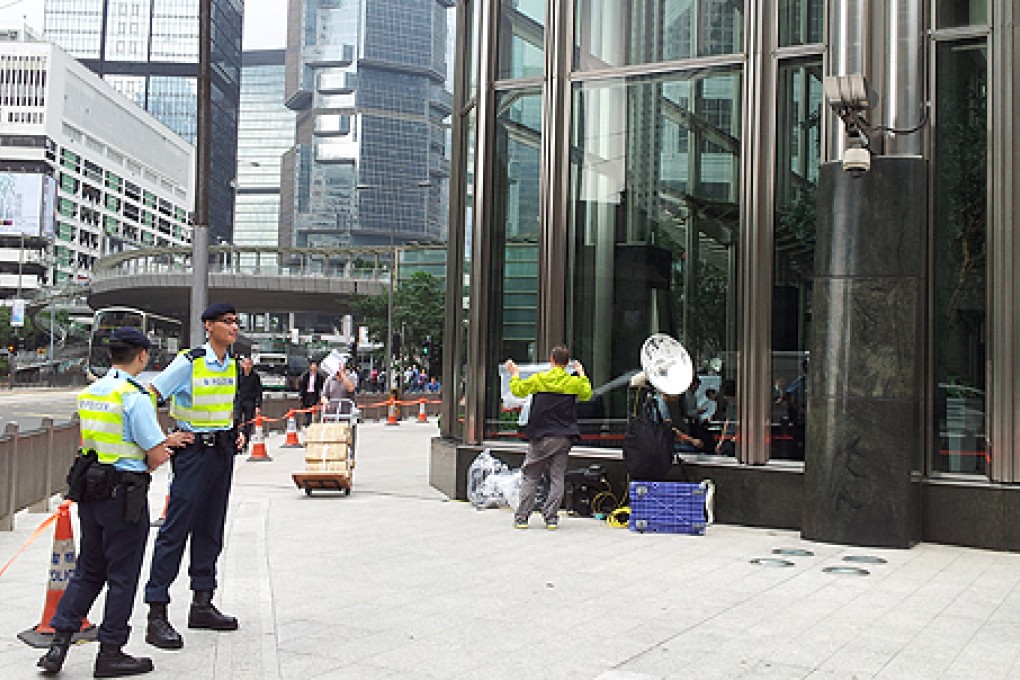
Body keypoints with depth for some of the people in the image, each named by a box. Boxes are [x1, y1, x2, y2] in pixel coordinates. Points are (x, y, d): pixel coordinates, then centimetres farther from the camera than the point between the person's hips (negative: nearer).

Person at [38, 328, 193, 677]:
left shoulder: (89, 392, 9)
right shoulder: (134, 397, -16)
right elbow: (156, 456, -16)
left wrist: (165, 439, 25)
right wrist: (152, 460, 8)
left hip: (89, 491, 8)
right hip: (123, 494, -7)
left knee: (88, 571, 18)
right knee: (122, 576, 4)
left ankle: (59, 640, 14)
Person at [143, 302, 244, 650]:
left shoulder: (231, 364, 10)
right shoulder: (189, 362, -12)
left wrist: (236, 432, 10)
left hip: (224, 451, 7)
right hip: (194, 450, -7)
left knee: (210, 529, 13)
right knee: (176, 530, -7)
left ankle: (202, 605, 24)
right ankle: (157, 616, -4)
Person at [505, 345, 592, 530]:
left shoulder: (539, 379, -6)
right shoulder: (574, 382, 1)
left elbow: (517, 390, 5)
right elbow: (587, 394, 21)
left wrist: (515, 374, 23)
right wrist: (582, 374, 32)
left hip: (541, 437, -2)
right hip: (564, 437, 2)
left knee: (530, 477, 5)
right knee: (557, 478, 7)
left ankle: (522, 517, 4)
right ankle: (551, 517, 3)